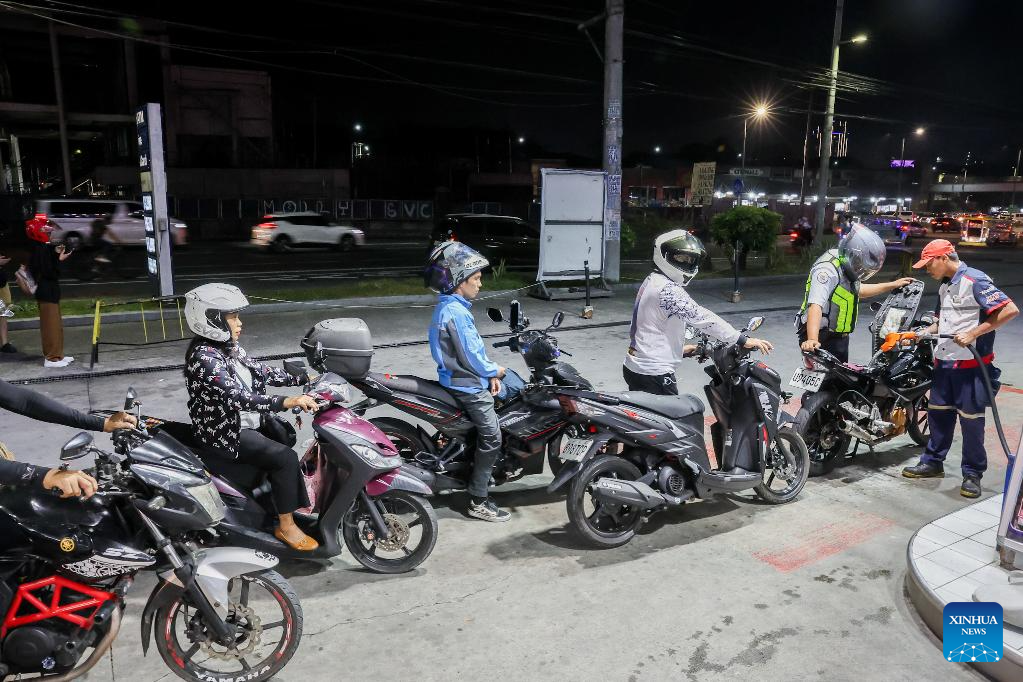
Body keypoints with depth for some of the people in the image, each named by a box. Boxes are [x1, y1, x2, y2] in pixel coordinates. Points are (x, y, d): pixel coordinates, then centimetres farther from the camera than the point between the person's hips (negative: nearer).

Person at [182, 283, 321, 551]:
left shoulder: (228, 346, 4)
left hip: (246, 420, 10)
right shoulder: (204, 357, -25)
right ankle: (286, 526, -4)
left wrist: (300, 379, 3)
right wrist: (287, 402, -45)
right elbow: (237, 397, -36)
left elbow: (260, 371, 12)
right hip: (225, 433, -10)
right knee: (285, 457, -17)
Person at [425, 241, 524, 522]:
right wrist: (496, 372, -5)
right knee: (491, 439, -6)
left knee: (518, 388, 22)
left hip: (469, 378, 10)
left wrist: (491, 374, 5)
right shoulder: (456, 313, -24)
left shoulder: (450, 307, 9)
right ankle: (478, 502, 4)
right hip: (468, 386, -10)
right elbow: (471, 357, -23)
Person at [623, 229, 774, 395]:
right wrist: (744, 340, -22)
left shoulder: (652, 281, 13)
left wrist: (679, 348, 27)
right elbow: (701, 317, -24)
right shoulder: (667, 289, -19)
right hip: (653, 373, -10)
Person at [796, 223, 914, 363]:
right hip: (822, 340, -10)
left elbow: (858, 290, 33)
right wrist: (812, 340, -50)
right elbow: (815, 306, -37)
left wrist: (893, 285, 33)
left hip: (839, 338, 11)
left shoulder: (846, 268, 11)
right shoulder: (827, 270, -23)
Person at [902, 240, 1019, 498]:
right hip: (944, 361, 8)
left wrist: (973, 334, -23)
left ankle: (972, 474, 12)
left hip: (971, 364, -8)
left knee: (971, 419, 1)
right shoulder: (944, 286, 15)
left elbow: (1010, 310, -21)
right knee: (937, 413, 14)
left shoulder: (975, 280, -13)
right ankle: (933, 462, 26)